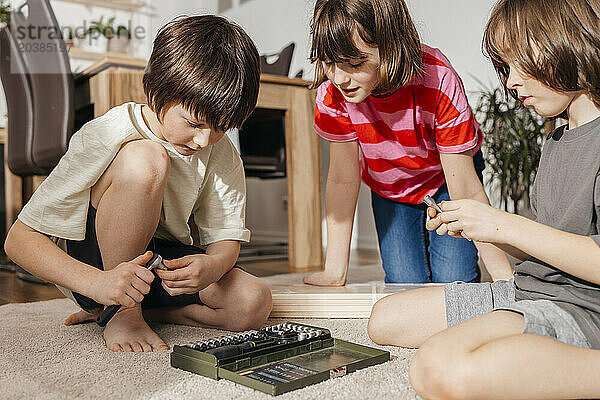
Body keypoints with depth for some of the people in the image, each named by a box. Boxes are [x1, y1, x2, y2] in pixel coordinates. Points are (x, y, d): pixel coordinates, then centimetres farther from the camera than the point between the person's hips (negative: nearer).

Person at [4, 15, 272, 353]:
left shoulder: (223, 156, -9)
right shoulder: (105, 138, -24)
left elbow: (227, 240, -7)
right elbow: (19, 240, -24)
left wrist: (213, 266, -33)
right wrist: (98, 282, -41)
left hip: (164, 259, 5)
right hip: (91, 260, -4)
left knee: (253, 304, -22)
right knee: (146, 159, -33)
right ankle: (121, 313, -18)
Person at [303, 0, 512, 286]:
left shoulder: (438, 82, -36)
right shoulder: (333, 92, -27)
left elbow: (466, 190, -31)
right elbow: (343, 179, -20)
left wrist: (503, 274, -31)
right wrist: (334, 272, -21)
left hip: (445, 179, -2)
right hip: (388, 187, 2)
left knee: (453, 280, -12)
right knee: (405, 283, -8)